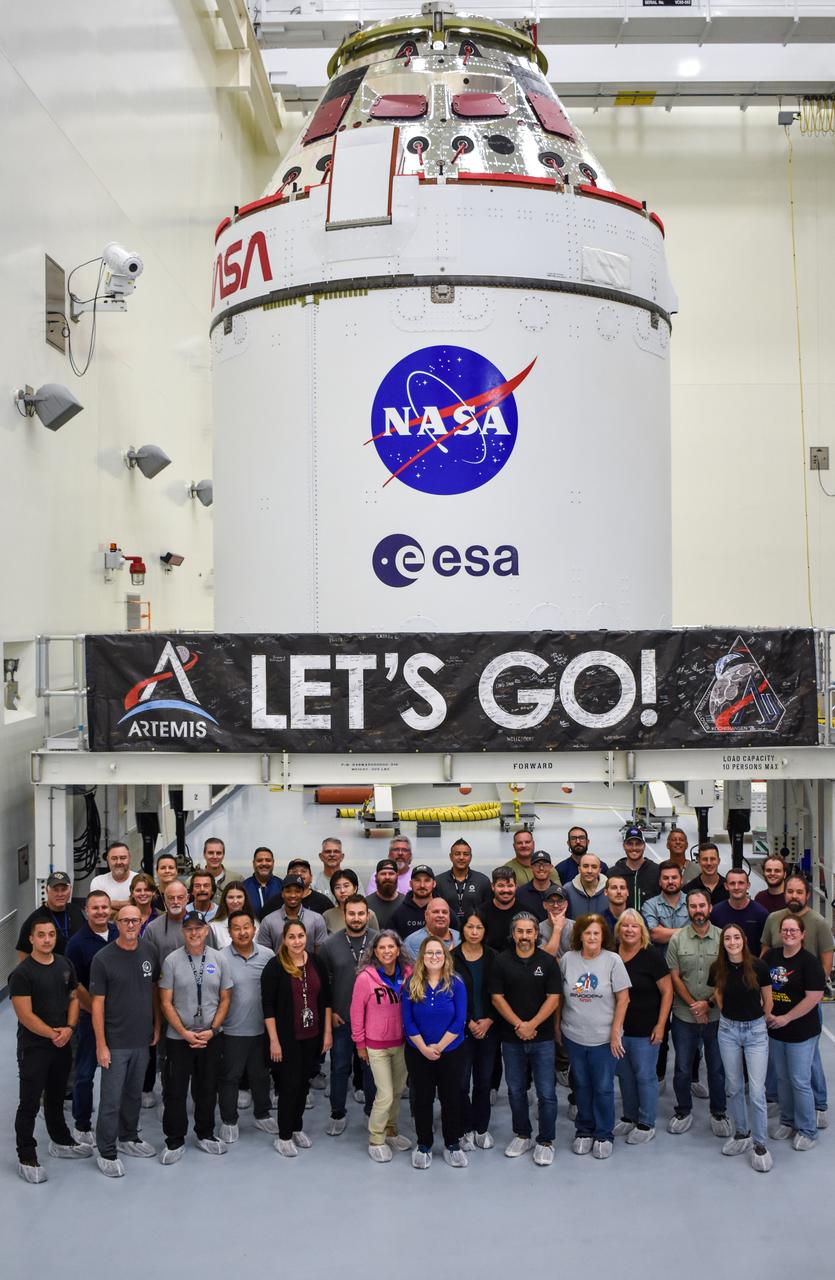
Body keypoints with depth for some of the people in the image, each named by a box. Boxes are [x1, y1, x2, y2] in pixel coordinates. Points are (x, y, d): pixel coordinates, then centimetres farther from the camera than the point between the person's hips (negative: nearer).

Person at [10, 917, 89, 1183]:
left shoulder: (65, 965, 3)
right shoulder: (21, 974, -16)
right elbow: (25, 1015, -18)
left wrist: (69, 1028, -6)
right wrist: (53, 1034, -15)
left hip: (62, 1044, 6)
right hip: (33, 1048, -6)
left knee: (56, 1098, 21)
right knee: (30, 1104, 1)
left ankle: (61, 1142, 36)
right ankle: (26, 1158, 11)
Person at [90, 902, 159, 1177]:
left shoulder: (148, 951, 1)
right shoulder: (103, 958, -13)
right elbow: (97, 1003, -11)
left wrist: (157, 1025, 9)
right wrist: (101, 1044, -12)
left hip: (142, 1040, 5)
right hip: (116, 1041, -5)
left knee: (134, 1094, 18)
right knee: (111, 1099, 2)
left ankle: (128, 1137, 35)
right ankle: (106, 1152, 14)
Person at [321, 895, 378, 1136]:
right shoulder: (331, 944, -3)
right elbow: (323, 981, 4)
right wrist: (329, 1011, -1)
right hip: (341, 1019, 1)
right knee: (339, 1067, 10)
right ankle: (338, 1114, 25)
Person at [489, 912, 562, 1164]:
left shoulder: (548, 961, -1)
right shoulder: (501, 961, 1)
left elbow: (553, 998, -5)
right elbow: (497, 997, -2)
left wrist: (531, 1025, -14)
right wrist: (518, 1024, -11)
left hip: (542, 1037, -1)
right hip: (511, 1038, 1)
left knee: (546, 1093, -1)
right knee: (516, 1091, 11)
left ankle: (545, 1141, 12)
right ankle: (522, 1136, 27)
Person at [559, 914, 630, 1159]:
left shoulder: (613, 960, -9)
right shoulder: (568, 959, -4)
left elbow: (623, 998, -7)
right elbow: (559, 995, 7)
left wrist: (616, 1032, -10)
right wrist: (557, 1026, 7)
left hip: (604, 1038, -2)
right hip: (573, 1036, 2)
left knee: (603, 1088, 6)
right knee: (581, 1086, 16)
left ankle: (604, 1135, 22)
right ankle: (584, 1131, 31)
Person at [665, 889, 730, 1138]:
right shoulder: (677, 940, -3)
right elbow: (675, 978, -3)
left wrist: (709, 1003, -12)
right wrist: (694, 1005, -10)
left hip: (716, 1016, 0)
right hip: (684, 1016, 0)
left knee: (717, 1068, 10)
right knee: (682, 1068, 10)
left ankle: (718, 1113, 28)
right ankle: (683, 1111, 28)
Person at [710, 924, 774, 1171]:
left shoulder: (758, 966, -14)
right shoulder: (717, 968, -6)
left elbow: (767, 1000, 0)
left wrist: (760, 1022, 10)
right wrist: (730, 1016, 11)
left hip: (756, 1031, -3)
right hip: (728, 1030, 3)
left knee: (756, 1090, -5)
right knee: (733, 1087, 11)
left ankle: (760, 1144, 8)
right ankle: (741, 1133, 30)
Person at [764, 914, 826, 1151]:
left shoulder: (809, 961, -14)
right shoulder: (770, 956, 4)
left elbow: (814, 997, -18)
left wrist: (786, 1018, -16)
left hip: (801, 1032, -5)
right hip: (775, 1030, 5)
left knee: (800, 1081, 0)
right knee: (782, 1078, 16)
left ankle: (807, 1130, 15)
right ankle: (787, 1121, 32)